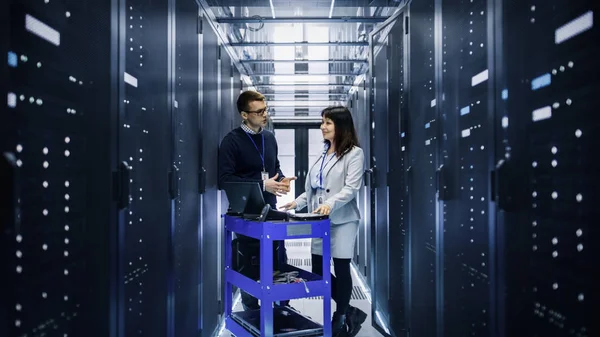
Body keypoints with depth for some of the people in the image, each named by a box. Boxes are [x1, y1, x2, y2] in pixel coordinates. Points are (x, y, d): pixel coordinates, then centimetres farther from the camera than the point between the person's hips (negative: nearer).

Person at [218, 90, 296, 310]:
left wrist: (282, 179, -3)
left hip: (270, 209, 6)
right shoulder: (232, 141, -12)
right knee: (250, 267, 6)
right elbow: (225, 179, -18)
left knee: (280, 261, 11)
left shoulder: (269, 137, 8)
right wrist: (262, 184, -22)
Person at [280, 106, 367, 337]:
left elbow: (351, 188, -16)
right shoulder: (323, 153, 16)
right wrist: (298, 202, 4)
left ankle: (340, 318, 22)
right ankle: (349, 312, 23)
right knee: (318, 270, 6)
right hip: (321, 221, 7)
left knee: (341, 269, 4)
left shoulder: (354, 153, -6)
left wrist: (331, 203, -30)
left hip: (342, 220, -7)